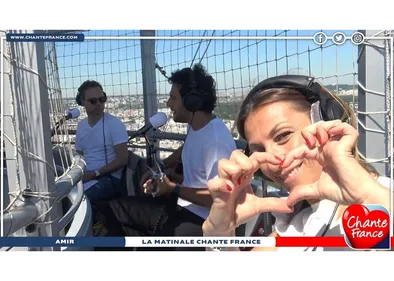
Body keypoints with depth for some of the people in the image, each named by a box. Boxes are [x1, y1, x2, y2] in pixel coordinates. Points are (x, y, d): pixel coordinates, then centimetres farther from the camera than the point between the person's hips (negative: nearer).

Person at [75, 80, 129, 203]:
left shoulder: (115, 124, -7)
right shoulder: (81, 126, 11)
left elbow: (122, 160, -12)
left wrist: (94, 174, -15)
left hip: (109, 178, -5)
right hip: (86, 176, 5)